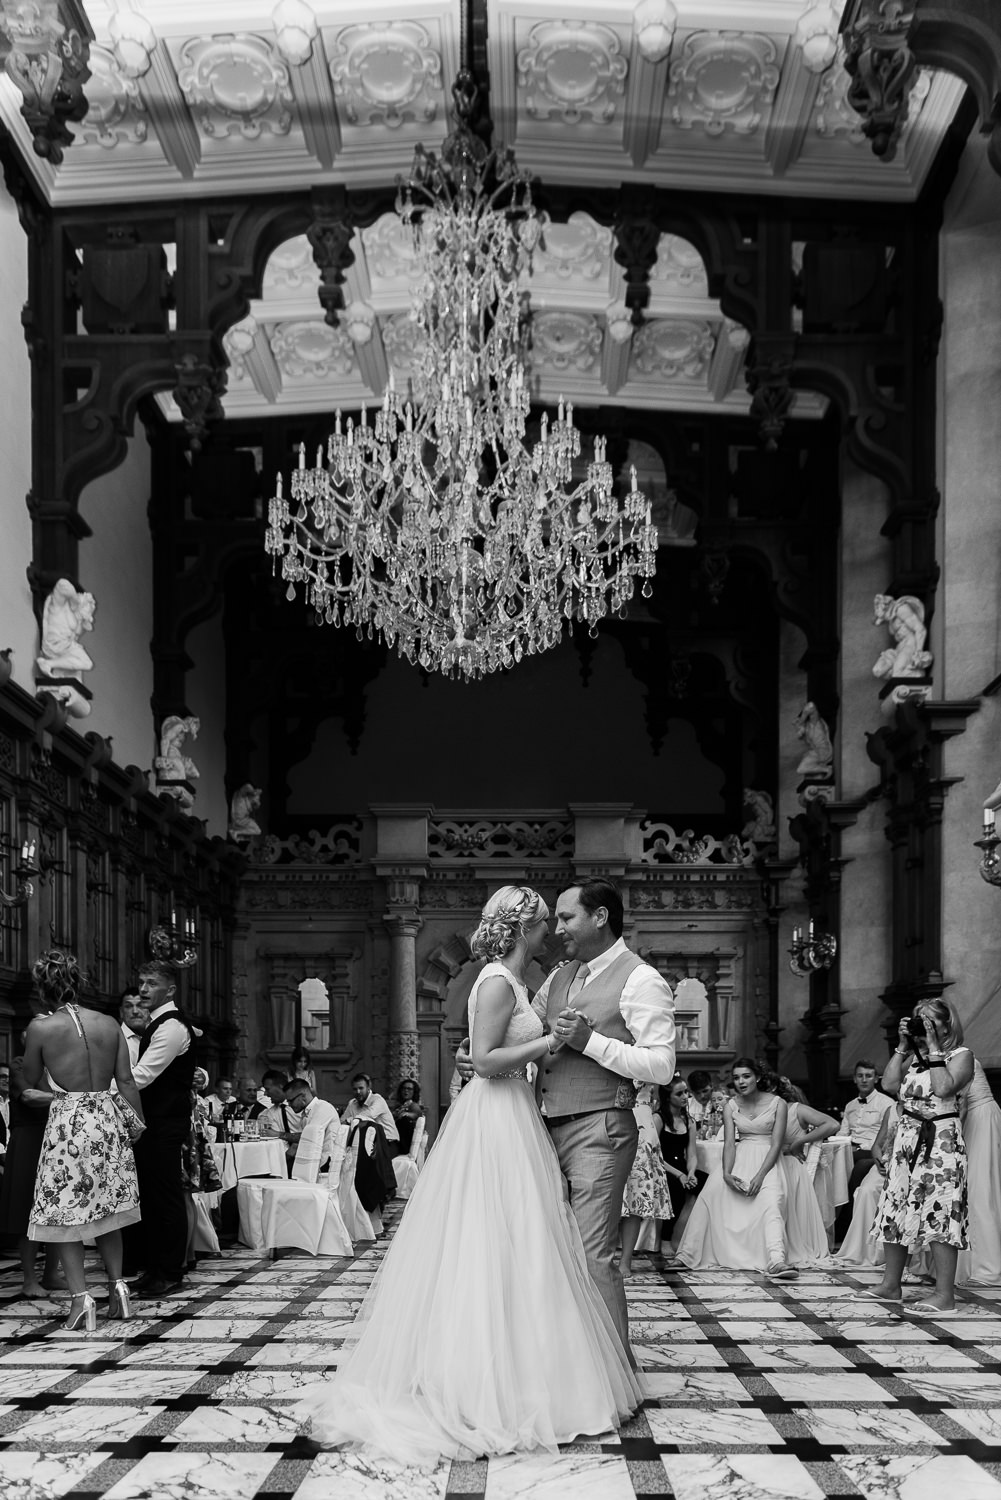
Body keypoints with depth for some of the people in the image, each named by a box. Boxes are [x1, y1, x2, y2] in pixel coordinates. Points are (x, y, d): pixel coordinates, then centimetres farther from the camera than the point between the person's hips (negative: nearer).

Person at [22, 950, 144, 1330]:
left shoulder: (40, 1027, -8)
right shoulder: (109, 1024, 2)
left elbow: (30, 1082, 4)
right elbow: (126, 1081, 2)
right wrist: (139, 1122, 11)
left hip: (67, 1121, -4)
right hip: (108, 1118, 4)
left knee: (64, 1213, 4)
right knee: (108, 1210, 18)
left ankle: (81, 1298, -4)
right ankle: (117, 1287, 14)